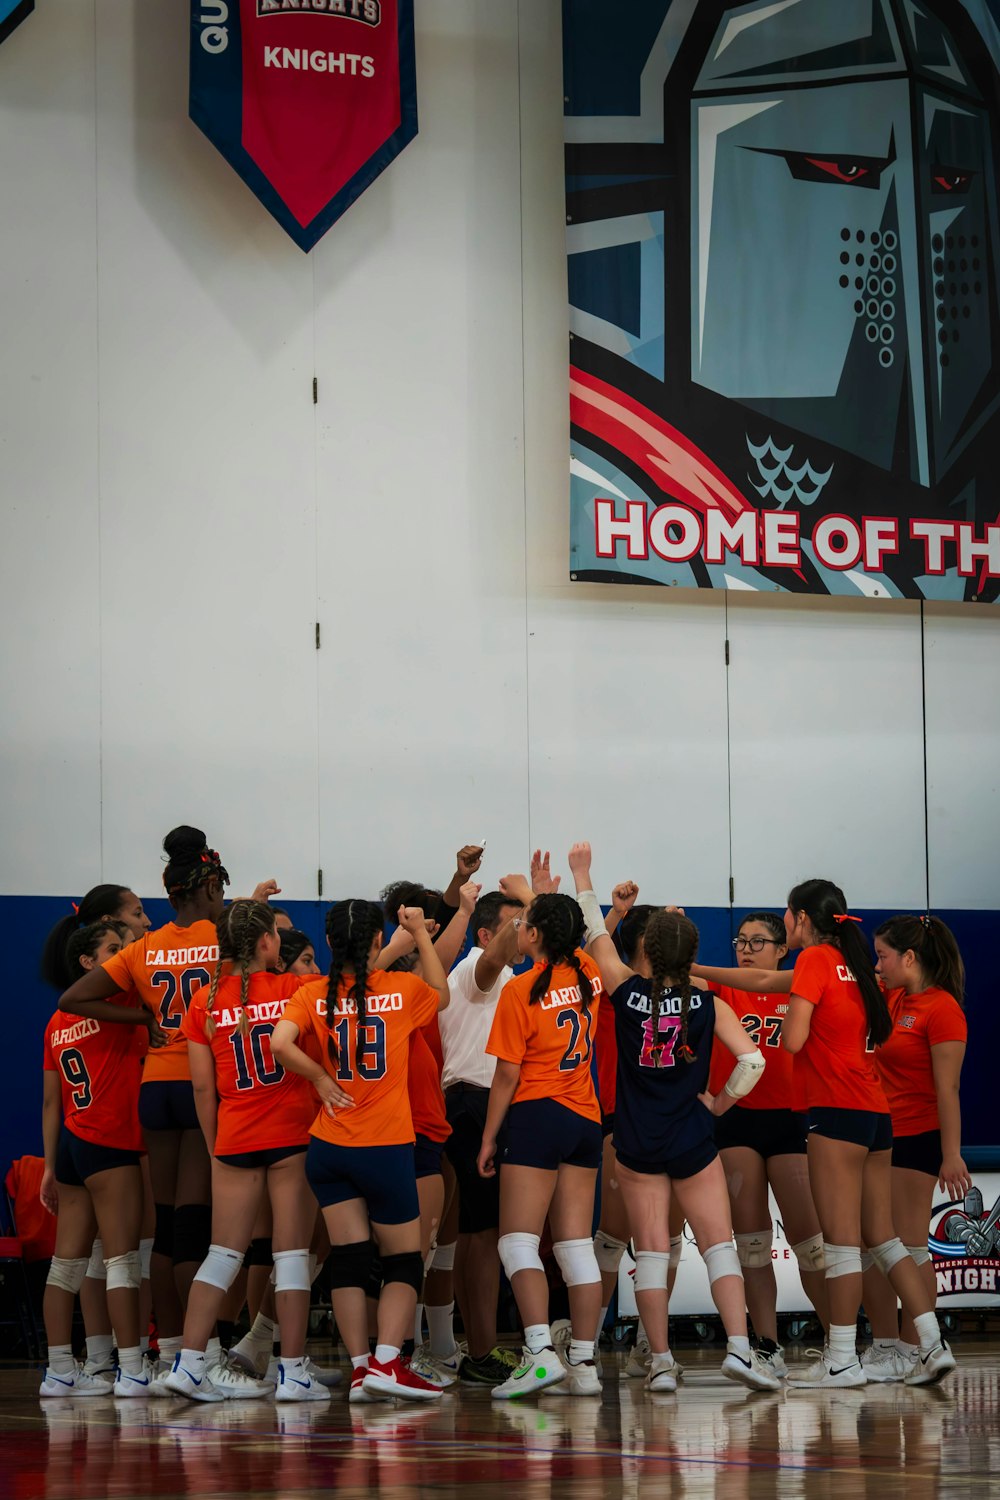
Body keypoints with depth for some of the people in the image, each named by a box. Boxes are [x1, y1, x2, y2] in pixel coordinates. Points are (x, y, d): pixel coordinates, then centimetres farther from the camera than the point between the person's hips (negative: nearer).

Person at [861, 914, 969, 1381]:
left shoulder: (942, 1009, -13)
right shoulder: (890, 996, 11)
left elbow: (947, 1089, -16)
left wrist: (951, 1155, -17)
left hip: (916, 1140, -8)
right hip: (877, 1135, 9)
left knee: (908, 1247, -4)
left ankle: (913, 1353, 1)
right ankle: (884, 1346, 16)